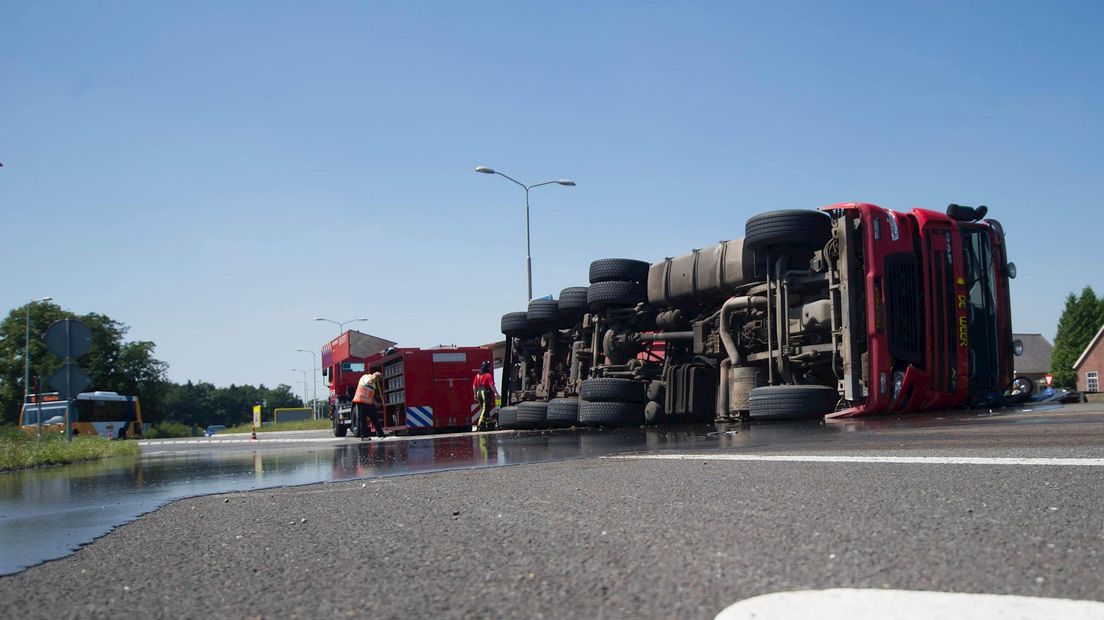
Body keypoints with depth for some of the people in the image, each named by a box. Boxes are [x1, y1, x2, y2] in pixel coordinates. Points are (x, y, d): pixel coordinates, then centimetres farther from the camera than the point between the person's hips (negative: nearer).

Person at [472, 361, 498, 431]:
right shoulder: (489, 375, -8)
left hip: (479, 393, 7)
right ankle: (480, 425, -12)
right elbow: (491, 385, -14)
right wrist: (496, 393, -10)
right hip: (486, 393, -7)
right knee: (484, 410, -6)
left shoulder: (478, 375, 12)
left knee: (485, 409, 16)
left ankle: (489, 423, 24)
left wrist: (475, 394, 21)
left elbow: (474, 385, 14)